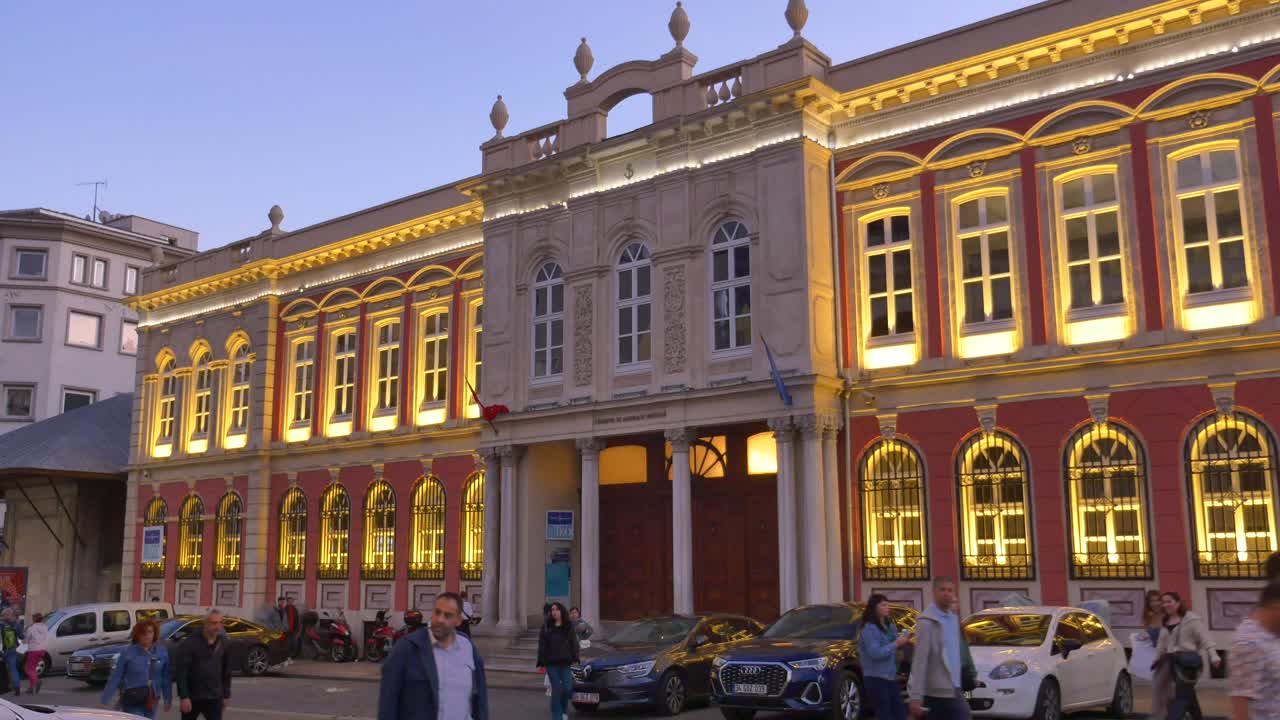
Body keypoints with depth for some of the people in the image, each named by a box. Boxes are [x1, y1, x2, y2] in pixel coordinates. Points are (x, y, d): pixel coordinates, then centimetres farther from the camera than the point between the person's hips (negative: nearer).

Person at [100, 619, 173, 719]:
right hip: (132, 702, -4)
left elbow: (166, 677, 5)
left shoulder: (162, 652, -1)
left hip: (151, 701, 4)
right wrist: (105, 701, -9)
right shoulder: (128, 653, -10)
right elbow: (115, 678, -8)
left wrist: (168, 699, 8)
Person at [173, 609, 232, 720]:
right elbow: (181, 671, -15)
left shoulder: (223, 643, 2)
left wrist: (226, 694, 10)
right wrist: (183, 696, -18)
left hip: (214, 698, 3)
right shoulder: (190, 643, -13)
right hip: (192, 697, -3)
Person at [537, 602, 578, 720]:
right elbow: (542, 645, 2)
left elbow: (574, 643, 6)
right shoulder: (546, 626, 4)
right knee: (556, 689, -2)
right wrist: (541, 662, -4)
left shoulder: (569, 626, 7)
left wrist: (575, 659, -4)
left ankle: (564, 709, 21)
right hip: (551, 663, -1)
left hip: (565, 662, 1)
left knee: (567, 688, -6)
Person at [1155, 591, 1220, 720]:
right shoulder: (1165, 622, 14)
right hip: (1174, 661, 7)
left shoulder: (1191, 619, -7)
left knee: (1182, 694, -9)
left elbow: (1205, 638, -13)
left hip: (1189, 660, -7)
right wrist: (1157, 660, 23)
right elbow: (1162, 644, 21)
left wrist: (1213, 656, -21)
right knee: (1188, 694, 14)